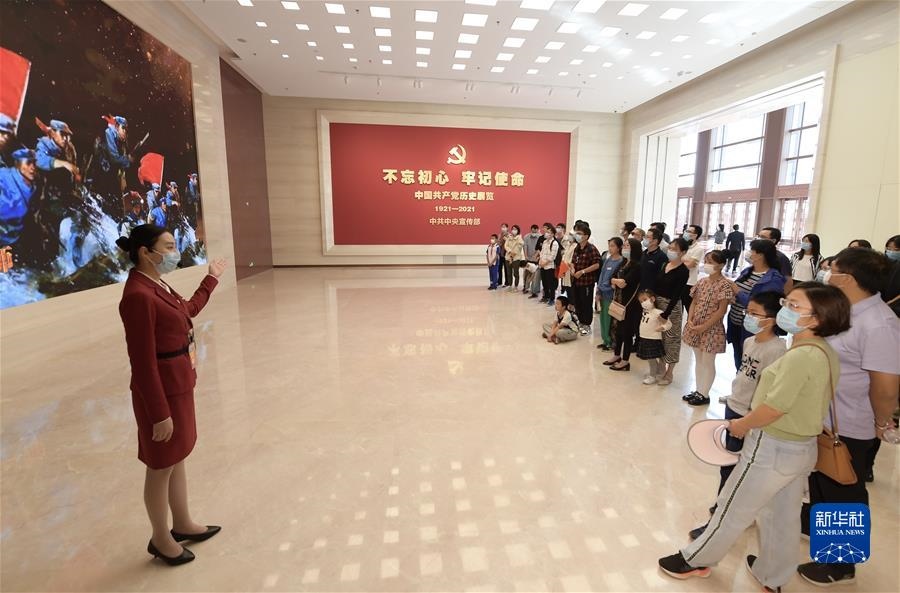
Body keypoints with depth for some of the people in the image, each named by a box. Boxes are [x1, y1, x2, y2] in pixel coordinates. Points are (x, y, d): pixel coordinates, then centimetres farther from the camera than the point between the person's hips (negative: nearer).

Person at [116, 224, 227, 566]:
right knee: (161, 467, 10)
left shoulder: (157, 285, 5)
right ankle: (160, 540, 32)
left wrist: (211, 279, 35)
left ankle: (183, 525, 41)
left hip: (180, 385, 9)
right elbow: (143, 363, -24)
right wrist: (160, 413, -21)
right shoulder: (138, 296, -25)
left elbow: (189, 311, 26)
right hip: (162, 391, -9)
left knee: (178, 459, 22)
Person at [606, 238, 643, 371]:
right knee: (619, 329, 17)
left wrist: (616, 281, -5)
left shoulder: (637, 265, -15)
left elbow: (625, 282, -22)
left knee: (627, 331, 2)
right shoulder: (624, 263, 11)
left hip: (630, 304, -8)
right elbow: (612, 279, 10)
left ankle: (625, 361, 13)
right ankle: (617, 355, 31)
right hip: (619, 301, 8)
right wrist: (616, 281, -9)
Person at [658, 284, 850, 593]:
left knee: (731, 509, 10)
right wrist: (749, 421, 7)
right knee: (782, 518, 23)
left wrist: (741, 425, -8)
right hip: (803, 448, 8)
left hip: (773, 449, -8)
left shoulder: (801, 355, -27)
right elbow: (803, 401, 8)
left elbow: (774, 408, -26)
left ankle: (695, 560, 29)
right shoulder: (826, 352, 1)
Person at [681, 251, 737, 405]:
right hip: (695, 327, 7)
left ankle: (704, 394, 18)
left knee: (708, 362, 6)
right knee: (698, 360, 16)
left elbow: (722, 310, -17)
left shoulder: (725, 285, -14)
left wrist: (704, 326, -18)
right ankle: (698, 390, 28)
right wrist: (690, 321, -6)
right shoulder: (702, 282, 6)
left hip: (711, 329, -7)